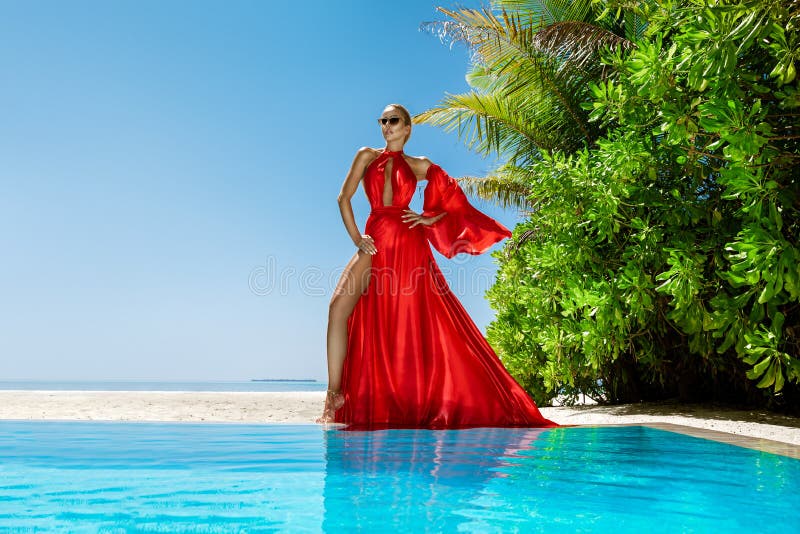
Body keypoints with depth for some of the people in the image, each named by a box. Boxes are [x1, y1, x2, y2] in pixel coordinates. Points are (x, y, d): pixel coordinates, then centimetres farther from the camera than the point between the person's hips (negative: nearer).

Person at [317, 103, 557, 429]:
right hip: (375, 244, 2)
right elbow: (344, 197, 9)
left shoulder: (420, 166, 14)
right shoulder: (367, 156, 16)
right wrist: (356, 238, -2)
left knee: (418, 325, -5)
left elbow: (454, 200, 17)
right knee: (339, 307, -17)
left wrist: (430, 219, 1)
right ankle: (334, 395, -12)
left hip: (408, 245, -2)